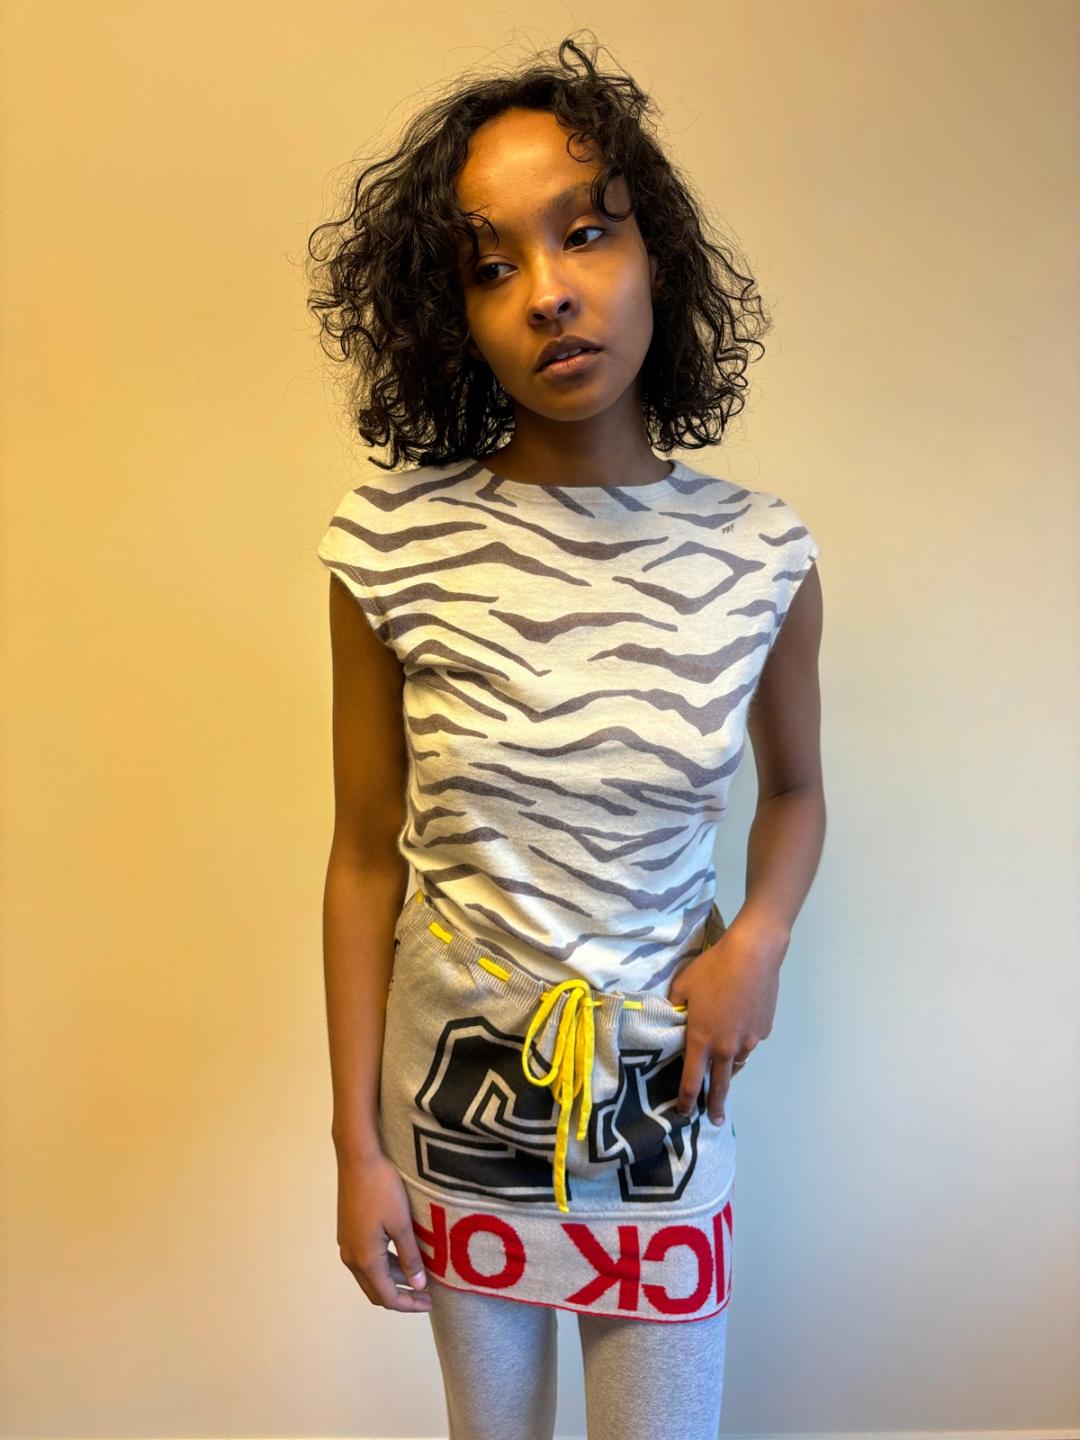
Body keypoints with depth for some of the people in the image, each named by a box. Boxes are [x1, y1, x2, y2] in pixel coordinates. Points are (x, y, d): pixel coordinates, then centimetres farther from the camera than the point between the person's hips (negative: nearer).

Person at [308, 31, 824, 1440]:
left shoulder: (761, 553, -11)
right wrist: (358, 1146, -3)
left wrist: (761, 935, -12)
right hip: (456, 1075, 0)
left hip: (664, 1081, 1)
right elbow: (367, 860, -7)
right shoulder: (391, 545, -16)